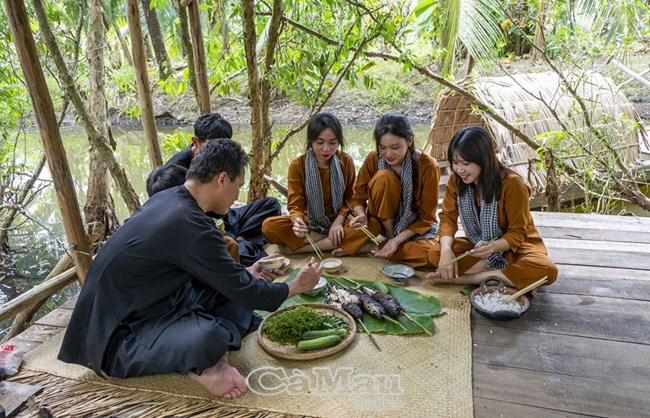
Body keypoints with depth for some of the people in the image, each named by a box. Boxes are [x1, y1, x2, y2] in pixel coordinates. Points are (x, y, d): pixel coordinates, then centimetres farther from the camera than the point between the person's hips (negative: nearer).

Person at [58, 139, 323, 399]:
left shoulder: (169, 198, -1)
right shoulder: (189, 225, -29)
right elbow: (243, 293, -18)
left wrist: (246, 274, 18)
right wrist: (296, 287, -2)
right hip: (119, 333, -10)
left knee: (231, 284, 3)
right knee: (208, 339, -36)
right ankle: (200, 366, -5)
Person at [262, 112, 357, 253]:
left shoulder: (346, 161, -5)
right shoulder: (297, 165, -10)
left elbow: (350, 198, 1)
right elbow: (296, 204, -12)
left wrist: (339, 221, -17)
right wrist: (298, 221, -35)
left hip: (338, 221, 1)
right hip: (310, 224, -1)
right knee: (269, 226, -26)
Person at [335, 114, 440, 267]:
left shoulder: (428, 165, -19)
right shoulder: (373, 159, -13)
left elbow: (426, 217, -14)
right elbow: (358, 197, -4)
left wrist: (397, 240, -26)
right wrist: (362, 216, -27)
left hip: (415, 226, 0)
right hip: (381, 223, 1)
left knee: (430, 253, -36)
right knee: (384, 177, -28)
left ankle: (374, 247, -14)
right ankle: (387, 239, -12)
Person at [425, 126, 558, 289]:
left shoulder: (512, 183, -24)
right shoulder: (455, 180, -12)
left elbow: (518, 233, -20)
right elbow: (448, 218, -11)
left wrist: (493, 247, -41)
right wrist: (446, 249, -32)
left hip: (516, 245, -3)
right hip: (478, 244, 3)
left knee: (547, 270, -34)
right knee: (435, 253, -24)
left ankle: (463, 279, -27)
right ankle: (514, 278, -21)